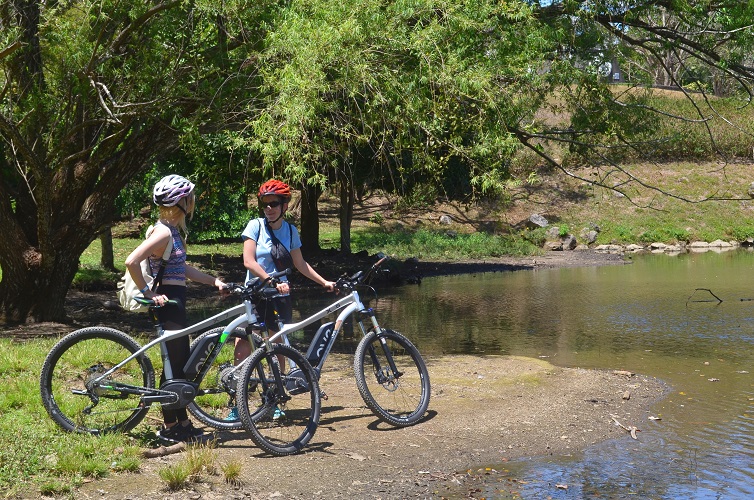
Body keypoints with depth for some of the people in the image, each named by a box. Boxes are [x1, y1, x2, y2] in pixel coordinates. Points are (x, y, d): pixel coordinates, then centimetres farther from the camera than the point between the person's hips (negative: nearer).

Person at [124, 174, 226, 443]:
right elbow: (131, 262, -26)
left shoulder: (173, 230, 14)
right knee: (174, 364, -3)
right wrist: (148, 293, -19)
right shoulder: (163, 231, -17)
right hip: (167, 303, -10)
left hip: (175, 302, 10)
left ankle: (182, 423, 21)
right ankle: (169, 427, 7)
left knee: (181, 364, 13)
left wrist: (214, 280, 13)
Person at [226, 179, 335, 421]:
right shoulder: (255, 226, -5)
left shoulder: (290, 230, 6)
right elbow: (249, 261, -13)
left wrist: (324, 282, 8)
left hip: (280, 296, 3)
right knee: (243, 349, -10)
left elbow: (299, 264, 14)